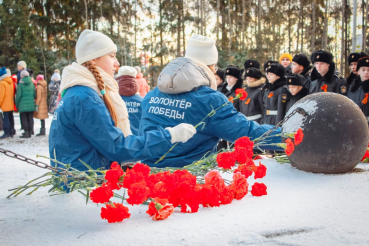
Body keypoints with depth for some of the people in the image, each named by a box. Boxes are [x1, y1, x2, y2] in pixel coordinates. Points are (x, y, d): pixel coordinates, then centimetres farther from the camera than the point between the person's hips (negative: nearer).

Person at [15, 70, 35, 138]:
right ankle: (30, 132, 12)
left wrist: (17, 104, 3)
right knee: (30, 118, 9)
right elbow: (34, 94, 7)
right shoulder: (32, 84, 5)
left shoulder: (21, 84, -8)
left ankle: (26, 133, 0)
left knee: (24, 119, 2)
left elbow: (18, 95, -7)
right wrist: (35, 101, 19)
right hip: (31, 104, 4)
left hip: (23, 105, -4)